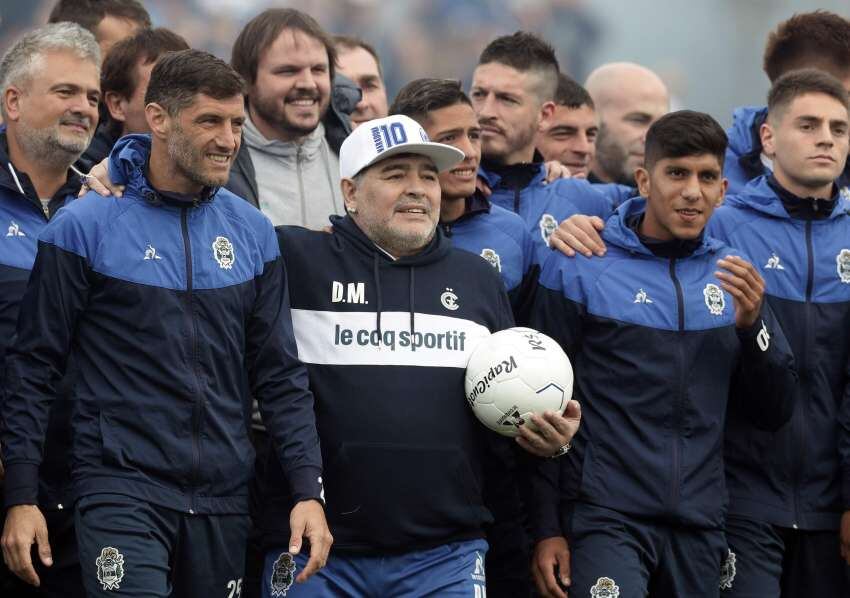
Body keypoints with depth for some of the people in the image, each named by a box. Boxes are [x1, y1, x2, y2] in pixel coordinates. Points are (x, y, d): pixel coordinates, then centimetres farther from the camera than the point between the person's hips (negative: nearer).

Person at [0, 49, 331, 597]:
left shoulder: (251, 232, 8)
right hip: (122, 486, -4)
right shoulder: (84, 226, -4)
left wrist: (309, 490, 1)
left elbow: (280, 375, 10)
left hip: (224, 496, 4)